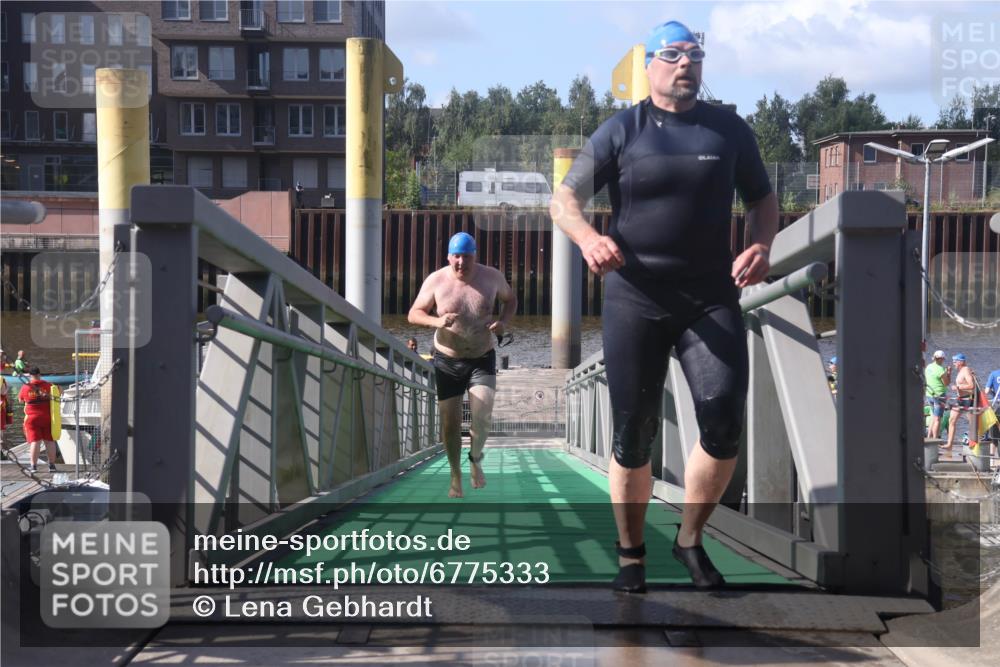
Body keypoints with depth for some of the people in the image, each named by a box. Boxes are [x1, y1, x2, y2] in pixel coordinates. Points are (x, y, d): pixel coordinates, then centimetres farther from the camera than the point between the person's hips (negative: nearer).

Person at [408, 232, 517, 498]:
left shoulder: (491, 277, -5)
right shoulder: (436, 281, -9)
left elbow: (510, 299, 13)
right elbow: (413, 314, -3)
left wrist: (503, 321, -8)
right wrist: (436, 321, -24)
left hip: (482, 359, 0)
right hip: (447, 361, 0)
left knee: (482, 416, -15)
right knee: (450, 421, 3)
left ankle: (475, 459, 16)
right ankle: (456, 475, 22)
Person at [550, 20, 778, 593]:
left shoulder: (729, 130, 9)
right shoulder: (621, 131, 3)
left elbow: (763, 199, 17)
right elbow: (564, 199, 0)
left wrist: (762, 246, -4)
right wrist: (588, 238, -22)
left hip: (711, 299, 1)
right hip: (634, 301, -1)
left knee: (725, 422, -14)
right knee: (633, 434, 2)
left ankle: (691, 540, 8)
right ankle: (631, 554, 20)